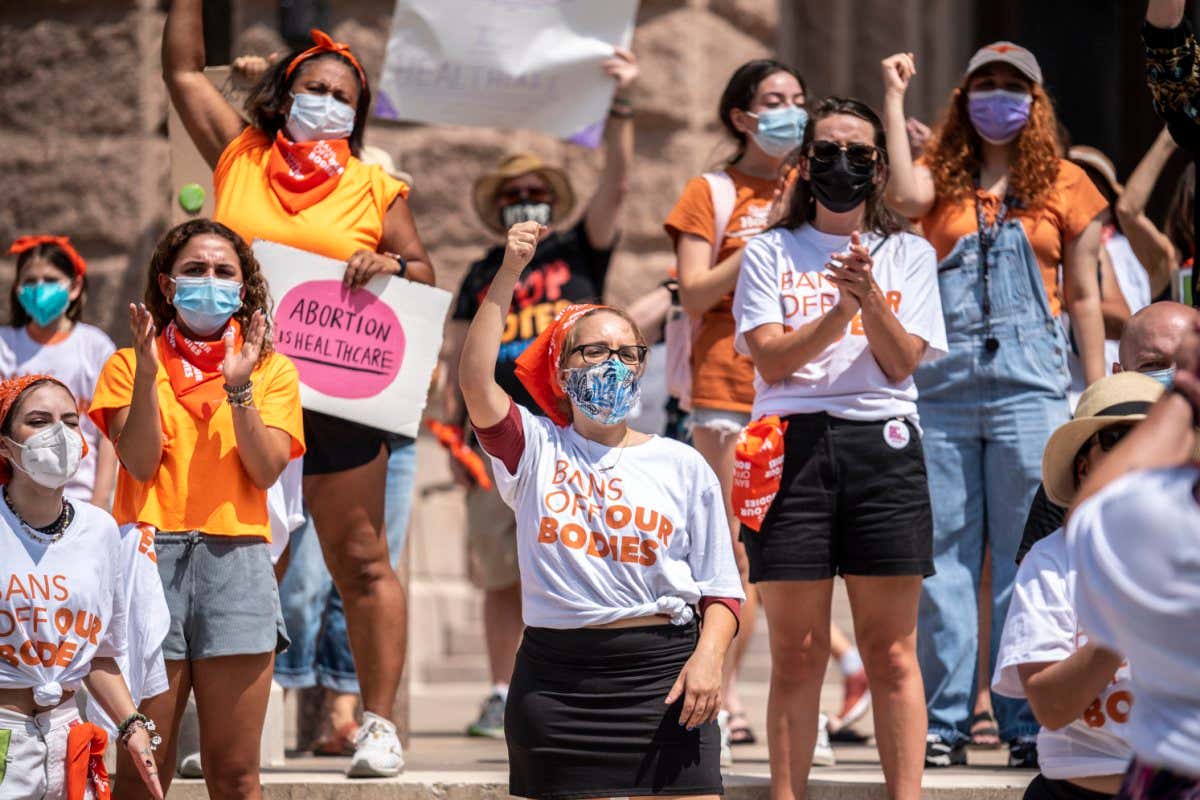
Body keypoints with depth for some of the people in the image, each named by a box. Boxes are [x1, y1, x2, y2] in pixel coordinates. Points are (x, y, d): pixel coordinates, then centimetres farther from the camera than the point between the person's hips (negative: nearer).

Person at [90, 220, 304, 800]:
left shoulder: (271, 369, 14)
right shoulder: (130, 365, 12)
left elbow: (267, 471, 0)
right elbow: (140, 463, -2)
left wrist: (239, 387, -10)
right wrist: (148, 370, -11)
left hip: (235, 558, 1)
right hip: (151, 552, -1)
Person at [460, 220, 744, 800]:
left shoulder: (681, 465, 10)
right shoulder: (535, 451, 9)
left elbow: (719, 589, 7)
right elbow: (475, 381, -9)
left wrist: (708, 656, -11)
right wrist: (508, 275, -12)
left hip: (663, 672, 0)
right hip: (558, 678, 0)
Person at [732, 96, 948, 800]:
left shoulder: (908, 254, 14)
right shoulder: (771, 252, 12)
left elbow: (903, 361, 2)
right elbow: (772, 358, 0)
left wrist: (870, 296, -14)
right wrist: (842, 308, -13)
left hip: (883, 447, 1)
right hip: (793, 443, 0)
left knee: (892, 650, -2)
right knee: (797, 652, -2)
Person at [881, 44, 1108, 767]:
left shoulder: (1066, 186, 10)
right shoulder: (944, 177, 11)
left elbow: (1085, 298, 11)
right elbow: (907, 196, -13)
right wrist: (895, 99, -5)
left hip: (1029, 382, -1)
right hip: (941, 382, 1)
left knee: (1027, 559, -2)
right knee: (943, 556, 2)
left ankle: (1027, 723, 3)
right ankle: (945, 722, 7)